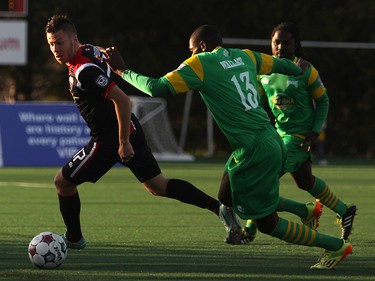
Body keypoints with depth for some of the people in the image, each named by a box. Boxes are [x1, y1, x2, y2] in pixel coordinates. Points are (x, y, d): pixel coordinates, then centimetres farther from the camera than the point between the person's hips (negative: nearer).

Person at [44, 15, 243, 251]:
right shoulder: (90, 50, 6)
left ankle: (73, 239, 15)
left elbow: (122, 99, -29)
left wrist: (123, 142, -25)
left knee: (63, 182, 3)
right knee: (158, 186, 13)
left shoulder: (84, 71, -24)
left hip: (110, 139, -10)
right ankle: (218, 206, 6)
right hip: (129, 130, 10)